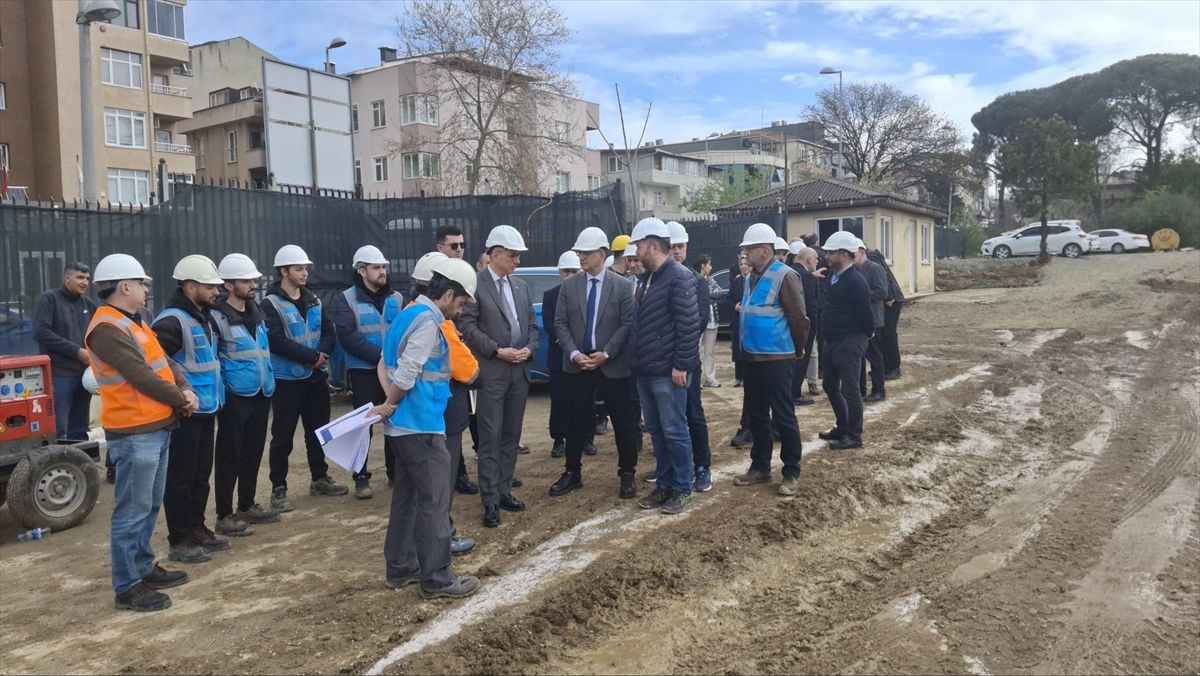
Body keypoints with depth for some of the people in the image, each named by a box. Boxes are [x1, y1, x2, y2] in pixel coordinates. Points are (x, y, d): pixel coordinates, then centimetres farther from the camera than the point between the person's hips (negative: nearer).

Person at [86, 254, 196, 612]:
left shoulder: (132, 323, 16)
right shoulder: (107, 329, -17)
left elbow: (164, 361, 16)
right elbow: (141, 375, -21)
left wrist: (185, 389, -2)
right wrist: (180, 399, -9)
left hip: (156, 427, 10)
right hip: (134, 432, -10)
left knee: (150, 505, 19)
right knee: (133, 511, -4)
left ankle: (143, 567, 31)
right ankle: (127, 586, 4)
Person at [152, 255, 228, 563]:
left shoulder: (203, 318, 14)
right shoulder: (171, 321, -17)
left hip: (205, 411, 9)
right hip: (183, 413, -9)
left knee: (201, 475, 17)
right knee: (180, 478, 0)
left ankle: (197, 530, 28)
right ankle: (180, 541, 8)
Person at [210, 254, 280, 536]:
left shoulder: (256, 312, 12)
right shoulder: (217, 317, -13)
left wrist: (269, 385, 17)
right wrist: (222, 392, -15)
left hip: (260, 395, 7)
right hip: (234, 398, -7)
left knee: (253, 453, 15)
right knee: (230, 456, 1)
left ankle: (247, 506, 28)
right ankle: (225, 515, 10)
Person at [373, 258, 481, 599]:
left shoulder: (409, 314, 14)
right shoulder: (428, 320, -17)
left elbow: (385, 363, 15)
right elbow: (407, 374, -21)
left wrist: (389, 403, 1)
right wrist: (389, 406, -5)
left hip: (403, 425, 10)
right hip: (420, 425, -10)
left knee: (407, 496, 16)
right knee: (434, 501, -2)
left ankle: (400, 568, 26)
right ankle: (436, 578, 5)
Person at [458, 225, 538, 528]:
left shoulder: (521, 285, 14)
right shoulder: (475, 284, -7)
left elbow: (532, 324, 15)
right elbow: (467, 325, -12)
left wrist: (529, 348, -3)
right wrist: (497, 350, -16)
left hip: (519, 371, 6)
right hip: (491, 372, -6)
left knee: (511, 436, 11)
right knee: (490, 438, -3)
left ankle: (504, 491, 22)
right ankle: (490, 501, 2)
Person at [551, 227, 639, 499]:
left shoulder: (622, 285, -3)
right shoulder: (569, 285, 4)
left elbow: (627, 324, -6)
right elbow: (560, 323, 3)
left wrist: (605, 354, -15)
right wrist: (574, 353, -11)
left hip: (613, 365, -2)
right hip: (577, 364, 2)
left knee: (624, 422, 4)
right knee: (576, 422, 10)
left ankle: (627, 474, 18)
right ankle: (572, 473, 23)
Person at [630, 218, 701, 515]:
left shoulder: (679, 277, -14)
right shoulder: (647, 279, 15)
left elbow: (689, 325, -18)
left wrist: (681, 365, -20)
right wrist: (637, 361, 16)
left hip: (667, 372, -9)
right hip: (646, 371, 9)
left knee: (674, 431, 0)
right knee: (656, 430, 14)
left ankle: (682, 489, 12)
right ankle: (663, 485, 25)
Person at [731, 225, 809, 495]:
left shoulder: (785, 277, -15)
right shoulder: (751, 278, 11)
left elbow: (799, 318, -14)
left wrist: (797, 351, -3)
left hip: (775, 359, -8)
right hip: (751, 357, 8)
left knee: (783, 417, 0)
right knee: (756, 415, 15)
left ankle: (792, 473, 10)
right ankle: (760, 466, 27)